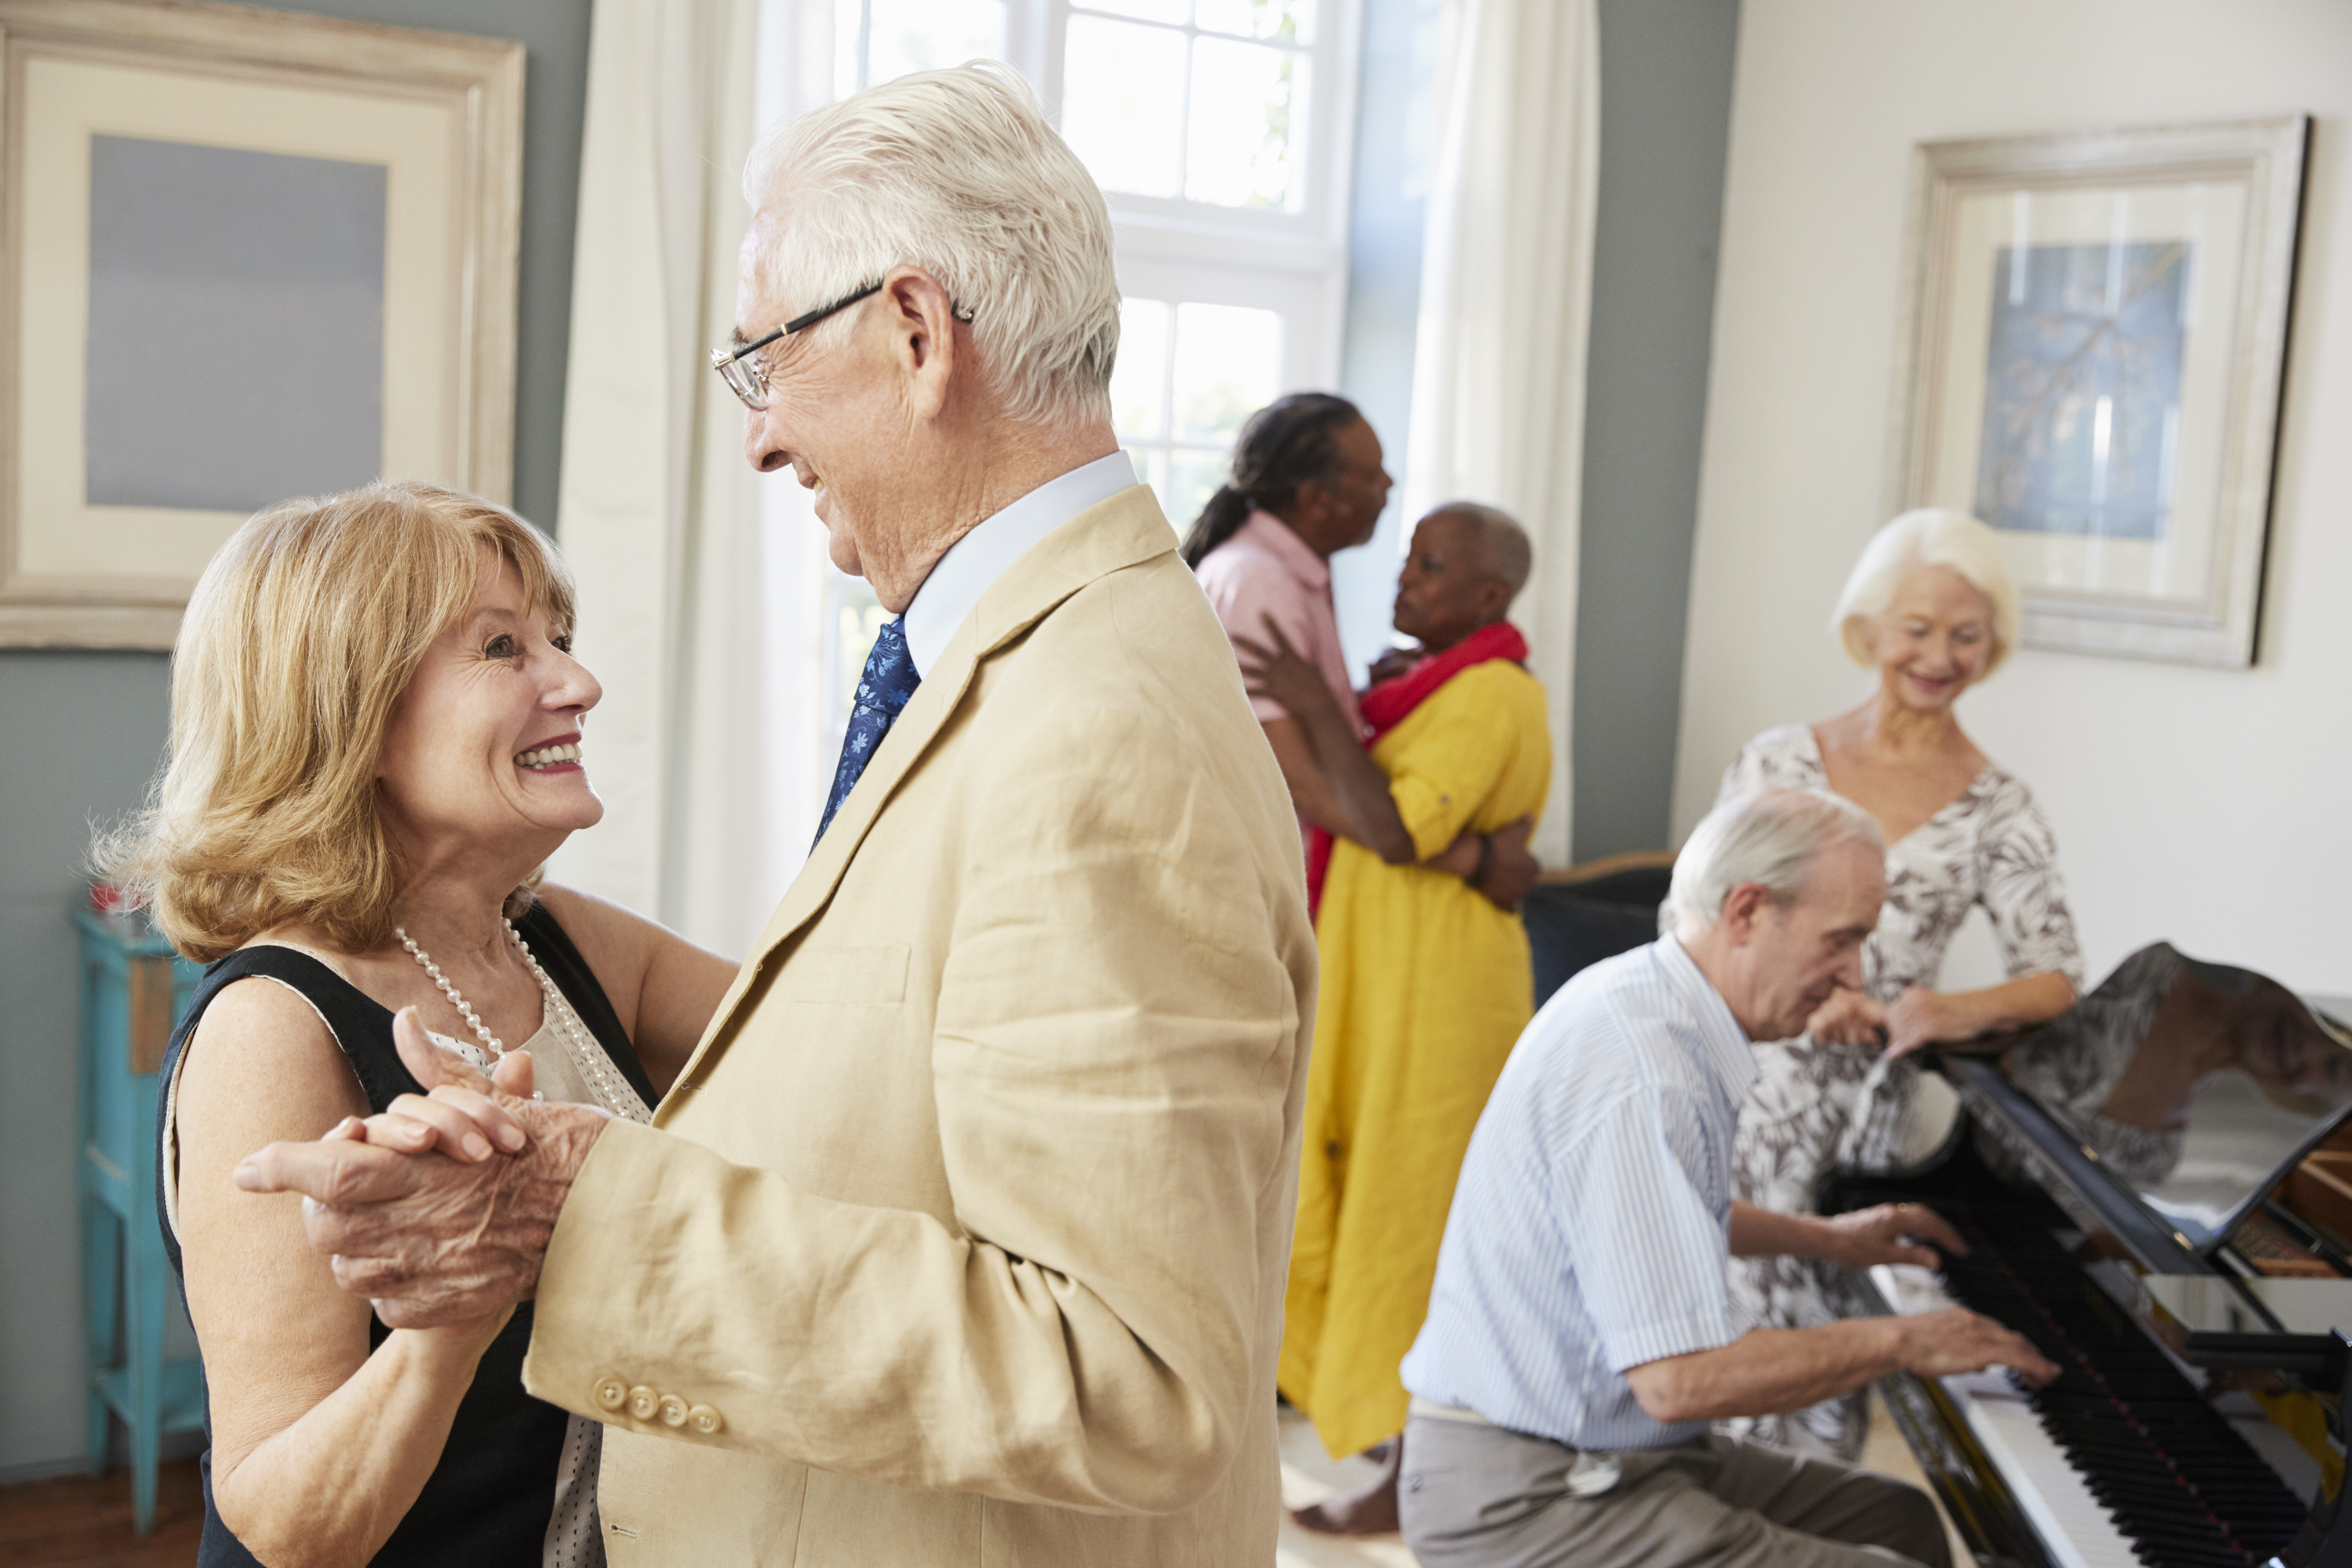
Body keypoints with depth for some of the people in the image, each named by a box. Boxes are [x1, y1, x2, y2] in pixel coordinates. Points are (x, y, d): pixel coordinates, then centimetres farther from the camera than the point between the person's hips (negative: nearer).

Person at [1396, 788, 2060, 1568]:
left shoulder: (1640, 994, 8)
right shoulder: (1639, 1075, -26)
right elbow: (1681, 1378, -29)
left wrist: (1825, 1237, 33)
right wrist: (1898, 1341, -15)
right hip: (1522, 1501, -10)